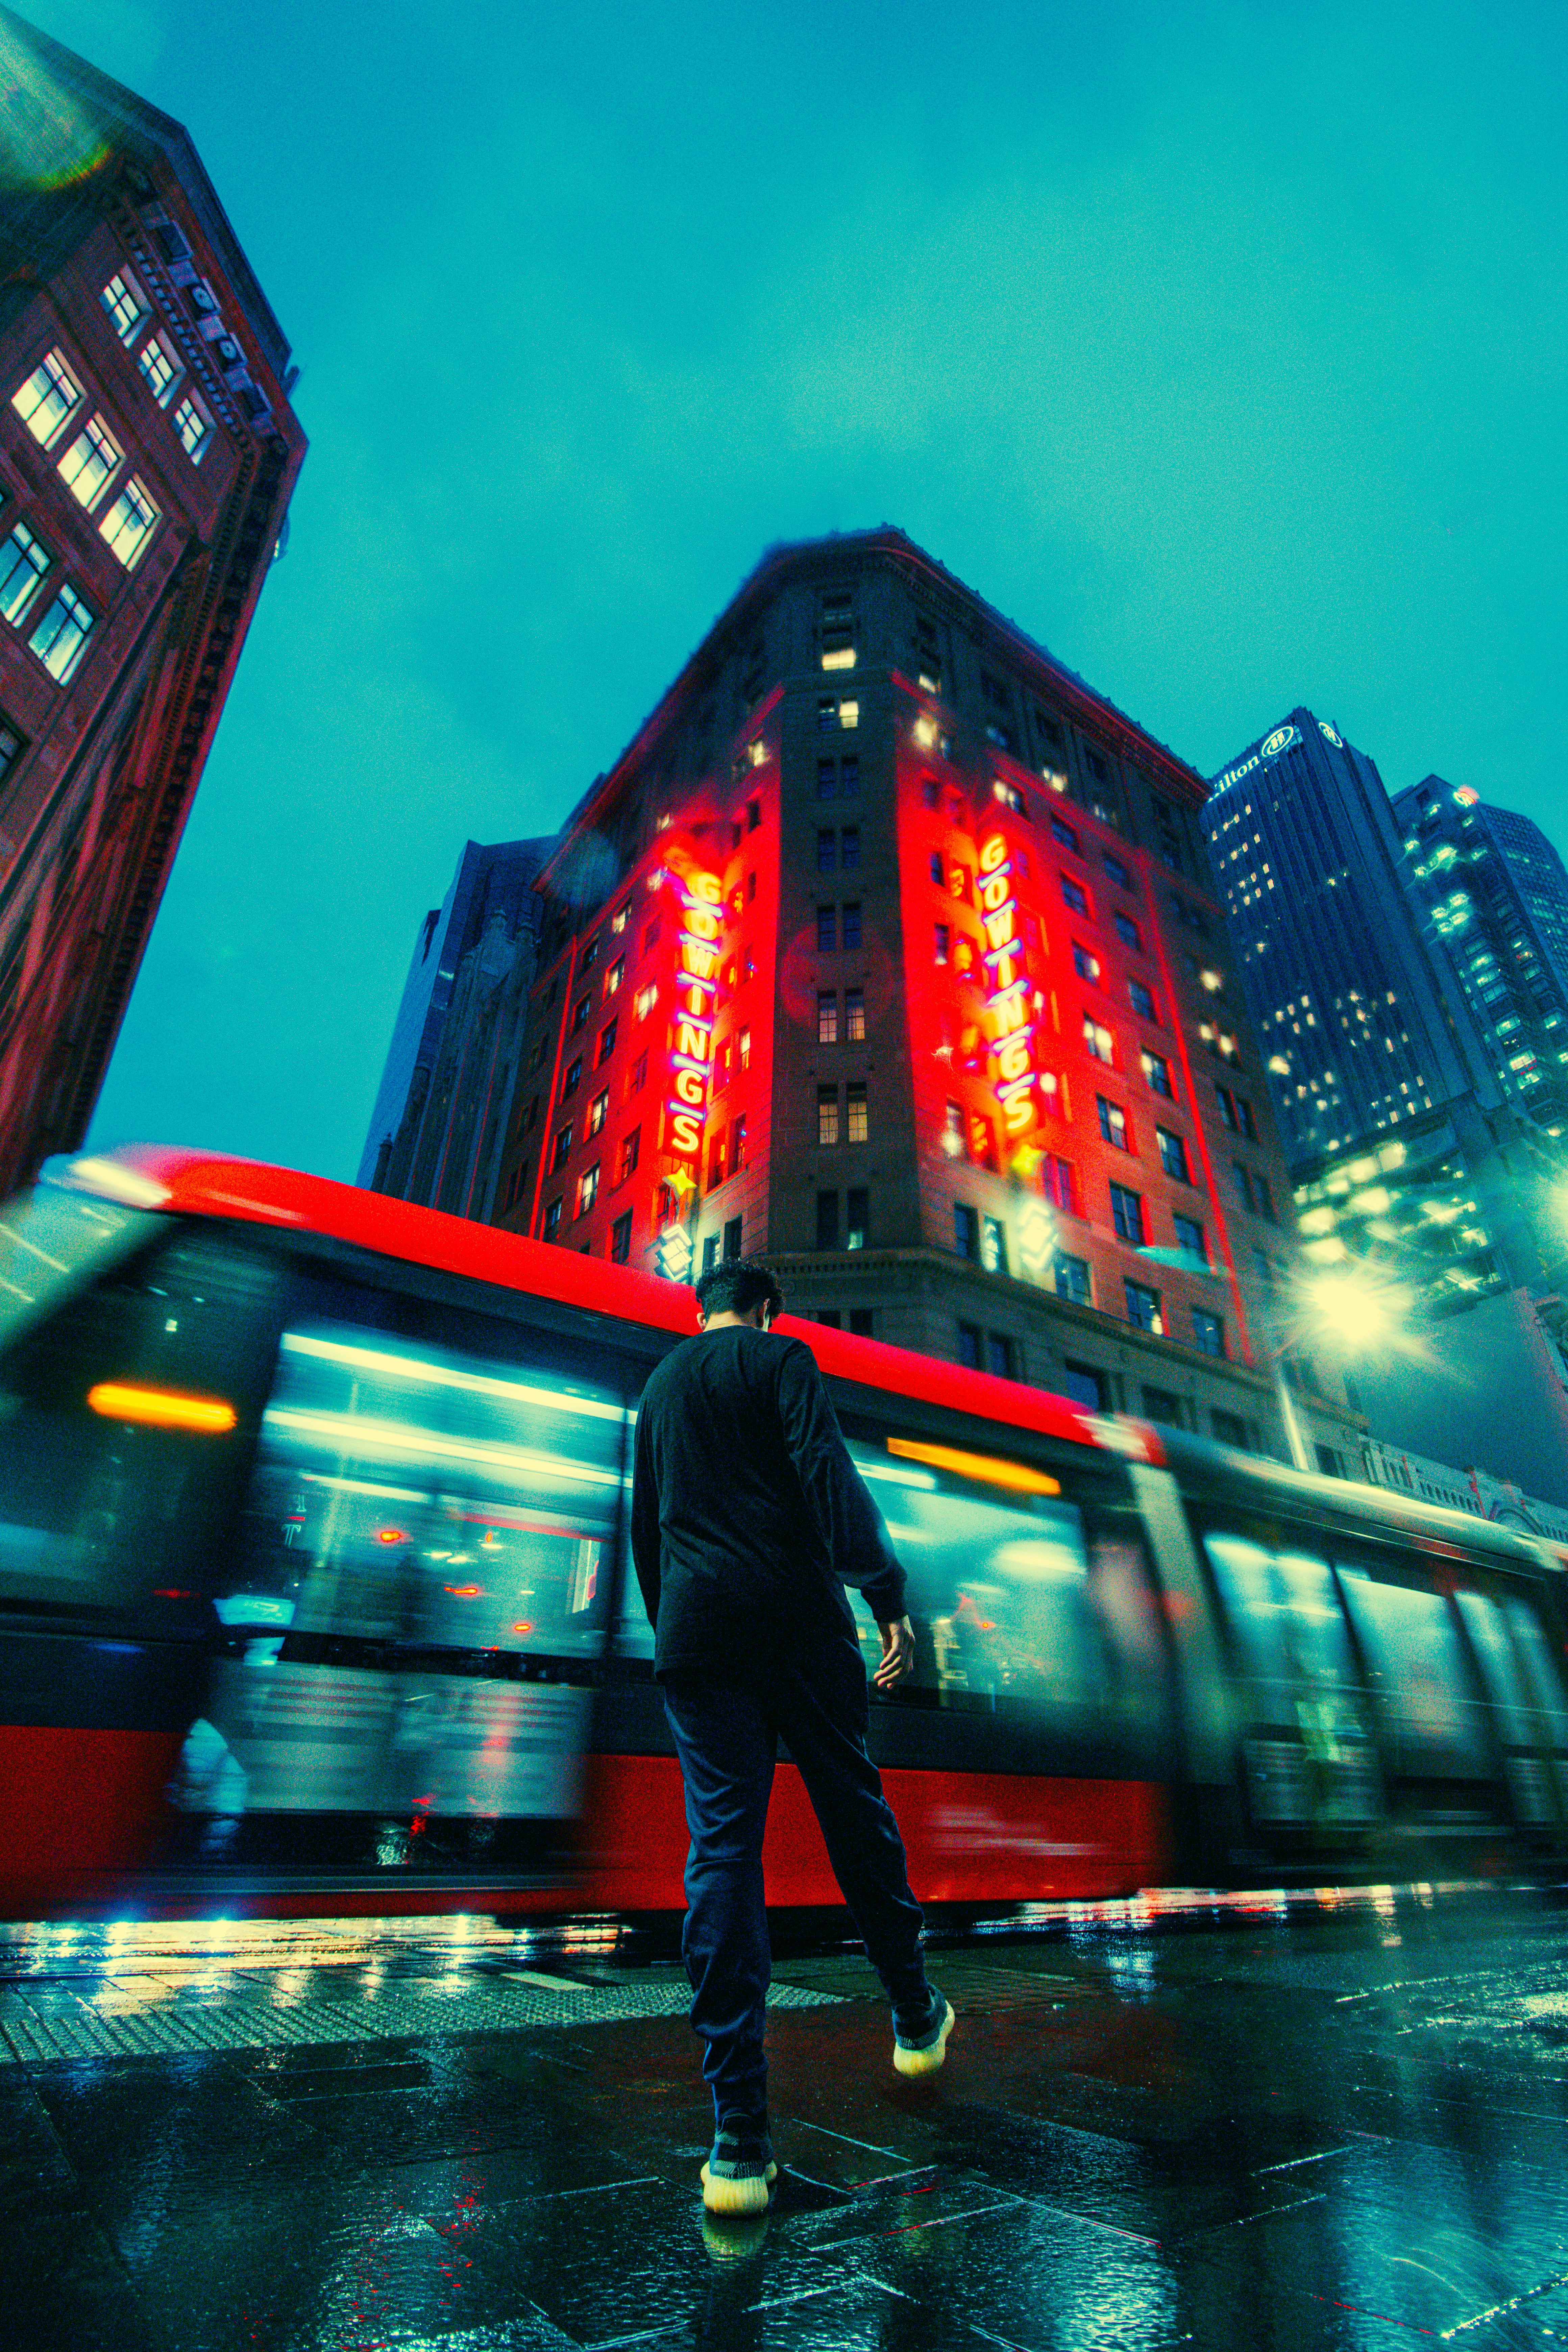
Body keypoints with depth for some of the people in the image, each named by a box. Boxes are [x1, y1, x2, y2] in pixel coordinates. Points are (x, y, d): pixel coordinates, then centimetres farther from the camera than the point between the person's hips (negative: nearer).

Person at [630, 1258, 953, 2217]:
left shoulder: (660, 1386, 19)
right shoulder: (781, 1359, 0)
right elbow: (828, 1474, -15)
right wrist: (888, 1597, -17)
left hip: (694, 1635, 4)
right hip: (797, 1619, -4)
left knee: (722, 1854, 4)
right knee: (856, 1812, 15)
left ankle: (741, 2142, 4)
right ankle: (916, 2019, 33)